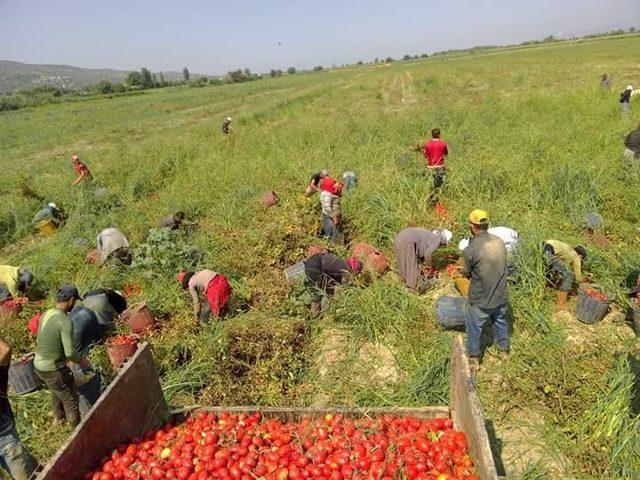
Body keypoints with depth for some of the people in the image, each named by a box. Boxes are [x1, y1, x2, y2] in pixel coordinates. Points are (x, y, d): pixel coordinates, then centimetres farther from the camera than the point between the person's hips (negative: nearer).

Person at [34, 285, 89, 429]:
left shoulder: (46, 315, 1)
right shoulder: (65, 321, -25)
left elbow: (38, 342, 13)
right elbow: (70, 352, -26)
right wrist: (82, 362, -7)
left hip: (38, 365, 9)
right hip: (54, 369, -9)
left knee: (56, 391, 33)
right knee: (71, 400, 9)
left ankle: (59, 417, 54)